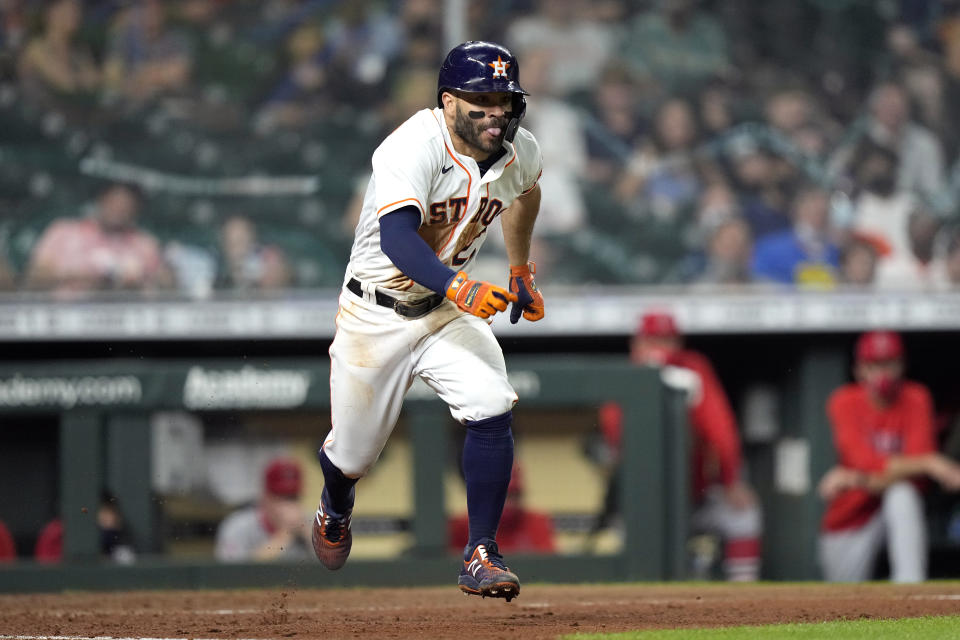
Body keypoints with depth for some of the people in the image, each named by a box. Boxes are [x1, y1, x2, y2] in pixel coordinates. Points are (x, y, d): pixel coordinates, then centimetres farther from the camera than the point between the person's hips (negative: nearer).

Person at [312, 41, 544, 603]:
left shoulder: (520, 151, -7)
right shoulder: (415, 148, -28)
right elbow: (396, 238, -43)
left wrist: (522, 272, 23)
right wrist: (458, 287, -58)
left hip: (449, 313, 4)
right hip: (375, 317, -4)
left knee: (492, 410, -23)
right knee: (354, 454, 10)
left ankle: (482, 557, -14)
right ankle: (335, 512, 48)